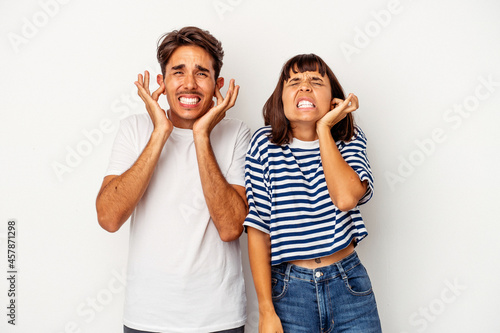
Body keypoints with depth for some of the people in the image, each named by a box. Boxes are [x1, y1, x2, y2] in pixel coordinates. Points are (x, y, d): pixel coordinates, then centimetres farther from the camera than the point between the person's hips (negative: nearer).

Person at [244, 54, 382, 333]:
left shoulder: (351, 139, -1)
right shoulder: (265, 144, -6)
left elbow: (346, 198, -21)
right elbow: (258, 230, -6)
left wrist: (324, 128, -15)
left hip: (349, 287, 2)